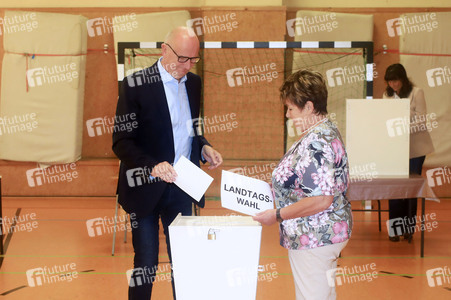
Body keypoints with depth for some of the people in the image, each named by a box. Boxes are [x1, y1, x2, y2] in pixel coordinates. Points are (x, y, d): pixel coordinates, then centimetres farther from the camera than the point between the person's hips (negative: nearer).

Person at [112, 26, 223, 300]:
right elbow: (122, 142, -13)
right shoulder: (136, 84, -11)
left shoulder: (194, 82, 7)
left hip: (182, 189, 5)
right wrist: (152, 166, -28)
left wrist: (204, 147, -2)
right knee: (146, 264, 2)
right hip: (147, 189, -5)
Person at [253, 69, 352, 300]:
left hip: (314, 238, -11)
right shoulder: (326, 130, 10)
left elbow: (321, 200, -28)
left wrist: (276, 215, -20)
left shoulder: (316, 141, -23)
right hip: (323, 232, 11)